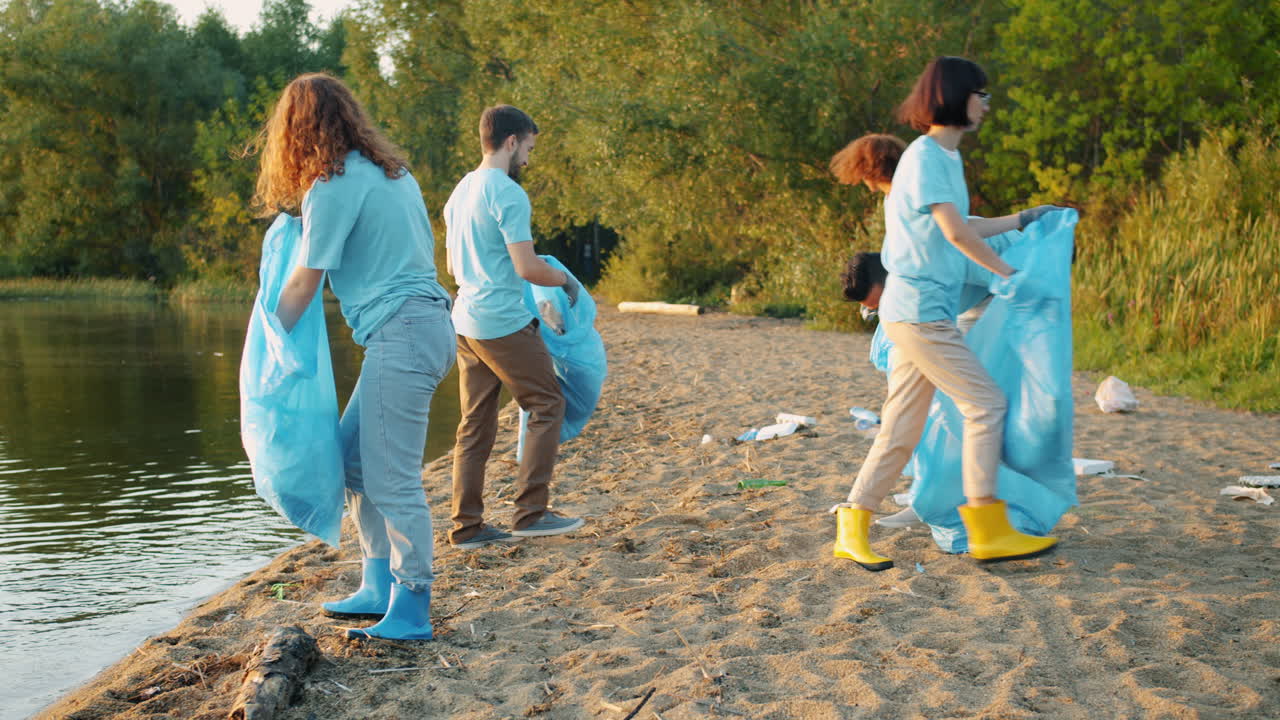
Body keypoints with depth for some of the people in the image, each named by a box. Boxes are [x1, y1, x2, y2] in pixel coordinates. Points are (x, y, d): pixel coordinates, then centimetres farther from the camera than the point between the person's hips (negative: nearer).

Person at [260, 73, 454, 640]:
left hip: (401, 333, -10)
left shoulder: (333, 188, -9)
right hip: (426, 322, 10)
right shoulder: (392, 171, 17)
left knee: (392, 477, -5)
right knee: (352, 459, 15)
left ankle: (411, 615, 1)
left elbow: (304, 282, -8)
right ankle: (378, 588, 21)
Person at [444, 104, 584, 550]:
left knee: (475, 424, 10)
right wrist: (565, 280, 0)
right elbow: (527, 268, -17)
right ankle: (530, 512, 1)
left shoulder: (460, 192, 15)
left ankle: (467, 525, 11)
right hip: (504, 324, -8)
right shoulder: (508, 195, -13)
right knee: (547, 406, 3)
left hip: (466, 324, 9)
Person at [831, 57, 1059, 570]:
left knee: (902, 427, 8)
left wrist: (1021, 220, 29)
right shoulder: (924, 155, -12)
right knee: (985, 403, -7)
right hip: (920, 310, -9)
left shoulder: (947, 157, 18)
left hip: (919, 314, 9)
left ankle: (853, 528, 12)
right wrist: (1007, 273, -8)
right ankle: (988, 531, -2)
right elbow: (955, 233, -16)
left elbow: (961, 230, 24)